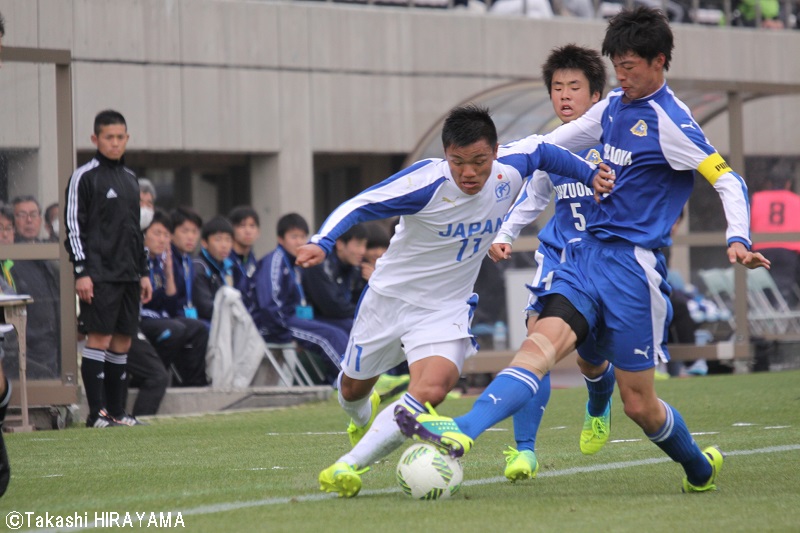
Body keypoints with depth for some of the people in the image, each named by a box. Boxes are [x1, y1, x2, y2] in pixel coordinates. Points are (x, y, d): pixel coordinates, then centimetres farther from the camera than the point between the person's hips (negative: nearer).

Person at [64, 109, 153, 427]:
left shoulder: (130, 179, 18)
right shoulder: (84, 177, -4)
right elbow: (73, 226, -8)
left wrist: (143, 272, 19)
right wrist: (81, 272, -14)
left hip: (128, 276, 7)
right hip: (99, 276, -7)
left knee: (123, 341, 6)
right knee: (99, 338, -9)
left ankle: (117, 411, 10)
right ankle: (97, 413, -8)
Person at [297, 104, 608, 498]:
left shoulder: (509, 171, -14)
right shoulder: (426, 183, -28)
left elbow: (540, 149, 8)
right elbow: (358, 206, -28)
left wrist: (590, 173, 7)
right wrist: (323, 243, -44)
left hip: (445, 310, 2)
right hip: (389, 297, -1)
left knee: (431, 391, -26)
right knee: (354, 387, 20)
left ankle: (348, 467, -19)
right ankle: (361, 416, 59)